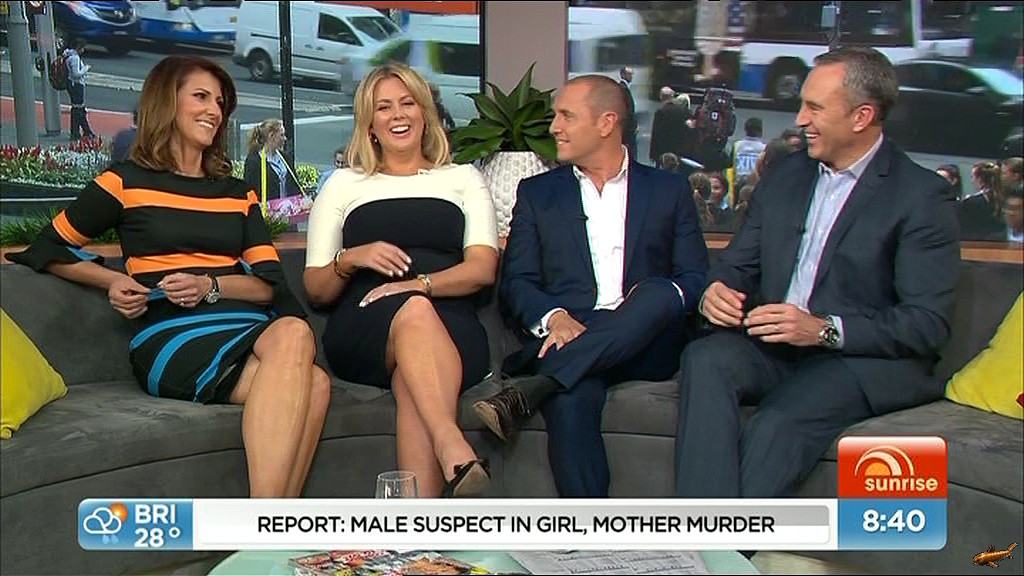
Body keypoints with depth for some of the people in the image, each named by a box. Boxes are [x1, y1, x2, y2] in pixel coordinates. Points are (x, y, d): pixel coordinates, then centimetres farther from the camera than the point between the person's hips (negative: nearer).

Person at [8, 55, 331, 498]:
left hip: (246, 326, 4)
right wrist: (113, 282, 3)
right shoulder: (126, 183, 14)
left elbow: (269, 285, 14)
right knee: (311, 383, -36)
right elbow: (49, 250, 20)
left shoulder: (238, 194, 26)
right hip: (171, 337, -4)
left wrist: (209, 286, -6)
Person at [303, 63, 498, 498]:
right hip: (363, 332, 0)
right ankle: (455, 453, -55)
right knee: (414, 311, -38)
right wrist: (349, 260, -6)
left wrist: (417, 283, -13)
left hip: (449, 328, 0)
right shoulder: (344, 185, 24)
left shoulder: (463, 180, 23)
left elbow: (482, 268, 6)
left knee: (411, 383, -37)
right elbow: (316, 289, 17)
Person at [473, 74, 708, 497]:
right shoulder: (537, 193, 20)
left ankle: (529, 390, -37)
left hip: (643, 348, 1)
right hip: (568, 341, 0)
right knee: (570, 401, -34)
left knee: (660, 293, -33)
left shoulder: (668, 190, 19)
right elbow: (515, 283, 10)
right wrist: (553, 317, -13)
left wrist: (659, 300, -14)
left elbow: (696, 279, 11)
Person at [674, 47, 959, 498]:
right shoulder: (785, 175, 16)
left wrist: (824, 329, -23)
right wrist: (716, 291, -8)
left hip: (865, 359, -5)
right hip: (772, 346, 5)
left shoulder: (922, 196, -4)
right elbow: (738, 263, 17)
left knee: (778, 425, -34)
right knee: (705, 358, -27)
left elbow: (928, 325, -10)